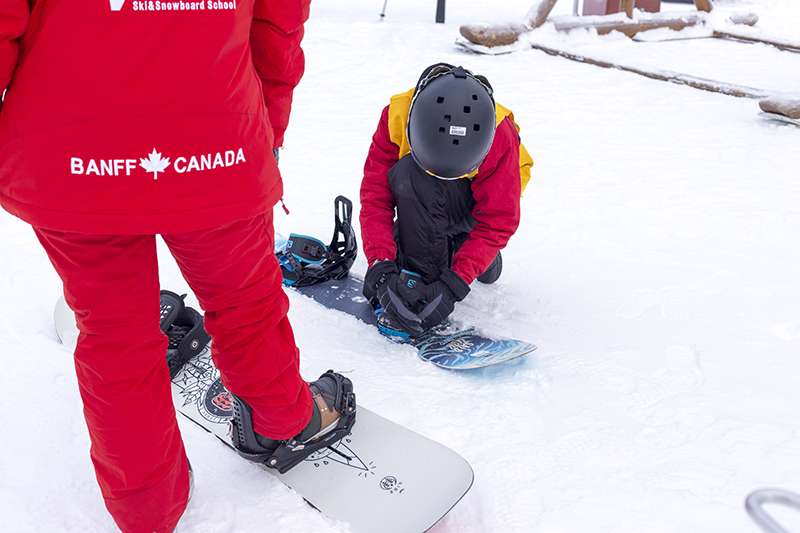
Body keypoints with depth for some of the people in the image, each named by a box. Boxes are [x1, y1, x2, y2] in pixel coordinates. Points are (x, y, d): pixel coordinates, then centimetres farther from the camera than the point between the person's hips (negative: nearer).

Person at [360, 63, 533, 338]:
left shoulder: (500, 136, -32)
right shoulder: (397, 115, -29)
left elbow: (498, 221, -28)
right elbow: (375, 196, -25)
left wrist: (453, 285, -37)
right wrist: (381, 267, -37)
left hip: (476, 203, -1)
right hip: (419, 200, 1)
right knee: (408, 174, -35)